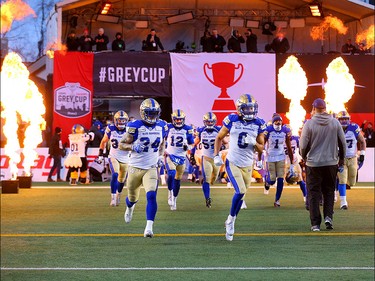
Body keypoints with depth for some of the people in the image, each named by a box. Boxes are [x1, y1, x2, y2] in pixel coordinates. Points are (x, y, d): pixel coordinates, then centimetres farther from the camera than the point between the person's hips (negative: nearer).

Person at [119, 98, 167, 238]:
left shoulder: (162, 126, 1)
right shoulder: (135, 127, -13)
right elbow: (122, 144, -5)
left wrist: (160, 156, 6)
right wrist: (133, 147, -23)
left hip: (151, 168, 1)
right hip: (135, 167, -1)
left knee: (151, 196, -20)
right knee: (133, 198, 16)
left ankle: (149, 227, -20)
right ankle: (130, 207, 54)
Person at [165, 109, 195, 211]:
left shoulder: (187, 129, -1)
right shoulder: (168, 127, -2)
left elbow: (191, 144, 6)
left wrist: (187, 147, -15)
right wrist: (163, 150, 1)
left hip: (181, 157, 2)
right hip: (170, 155, -2)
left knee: (178, 179, 9)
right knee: (171, 174, -26)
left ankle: (174, 199, 23)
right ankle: (170, 193, -6)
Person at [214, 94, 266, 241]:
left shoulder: (258, 124, -1)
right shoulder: (232, 120, -6)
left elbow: (261, 148, 5)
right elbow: (219, 137, 7)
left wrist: (253, 143, -17)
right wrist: (216, 155, -3)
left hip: (247, 165, 3)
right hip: (232, 162, -3)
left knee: (240, 195, 11)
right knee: (240, 191, -19)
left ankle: (230, 223, 29)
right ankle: (231, 218, 3)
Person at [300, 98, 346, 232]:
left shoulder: (309, 124, -9)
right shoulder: (335, 123, 0)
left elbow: (303, 145, -6)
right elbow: (342, 143, 5)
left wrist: (304, 157, 15)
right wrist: (341, 160, 18)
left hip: (313, 163, -2)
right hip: (331, 162, 2)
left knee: (314, 193, 5)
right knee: (329, 191, 16)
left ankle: (315, 223, 3)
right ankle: (328, 216, -1)